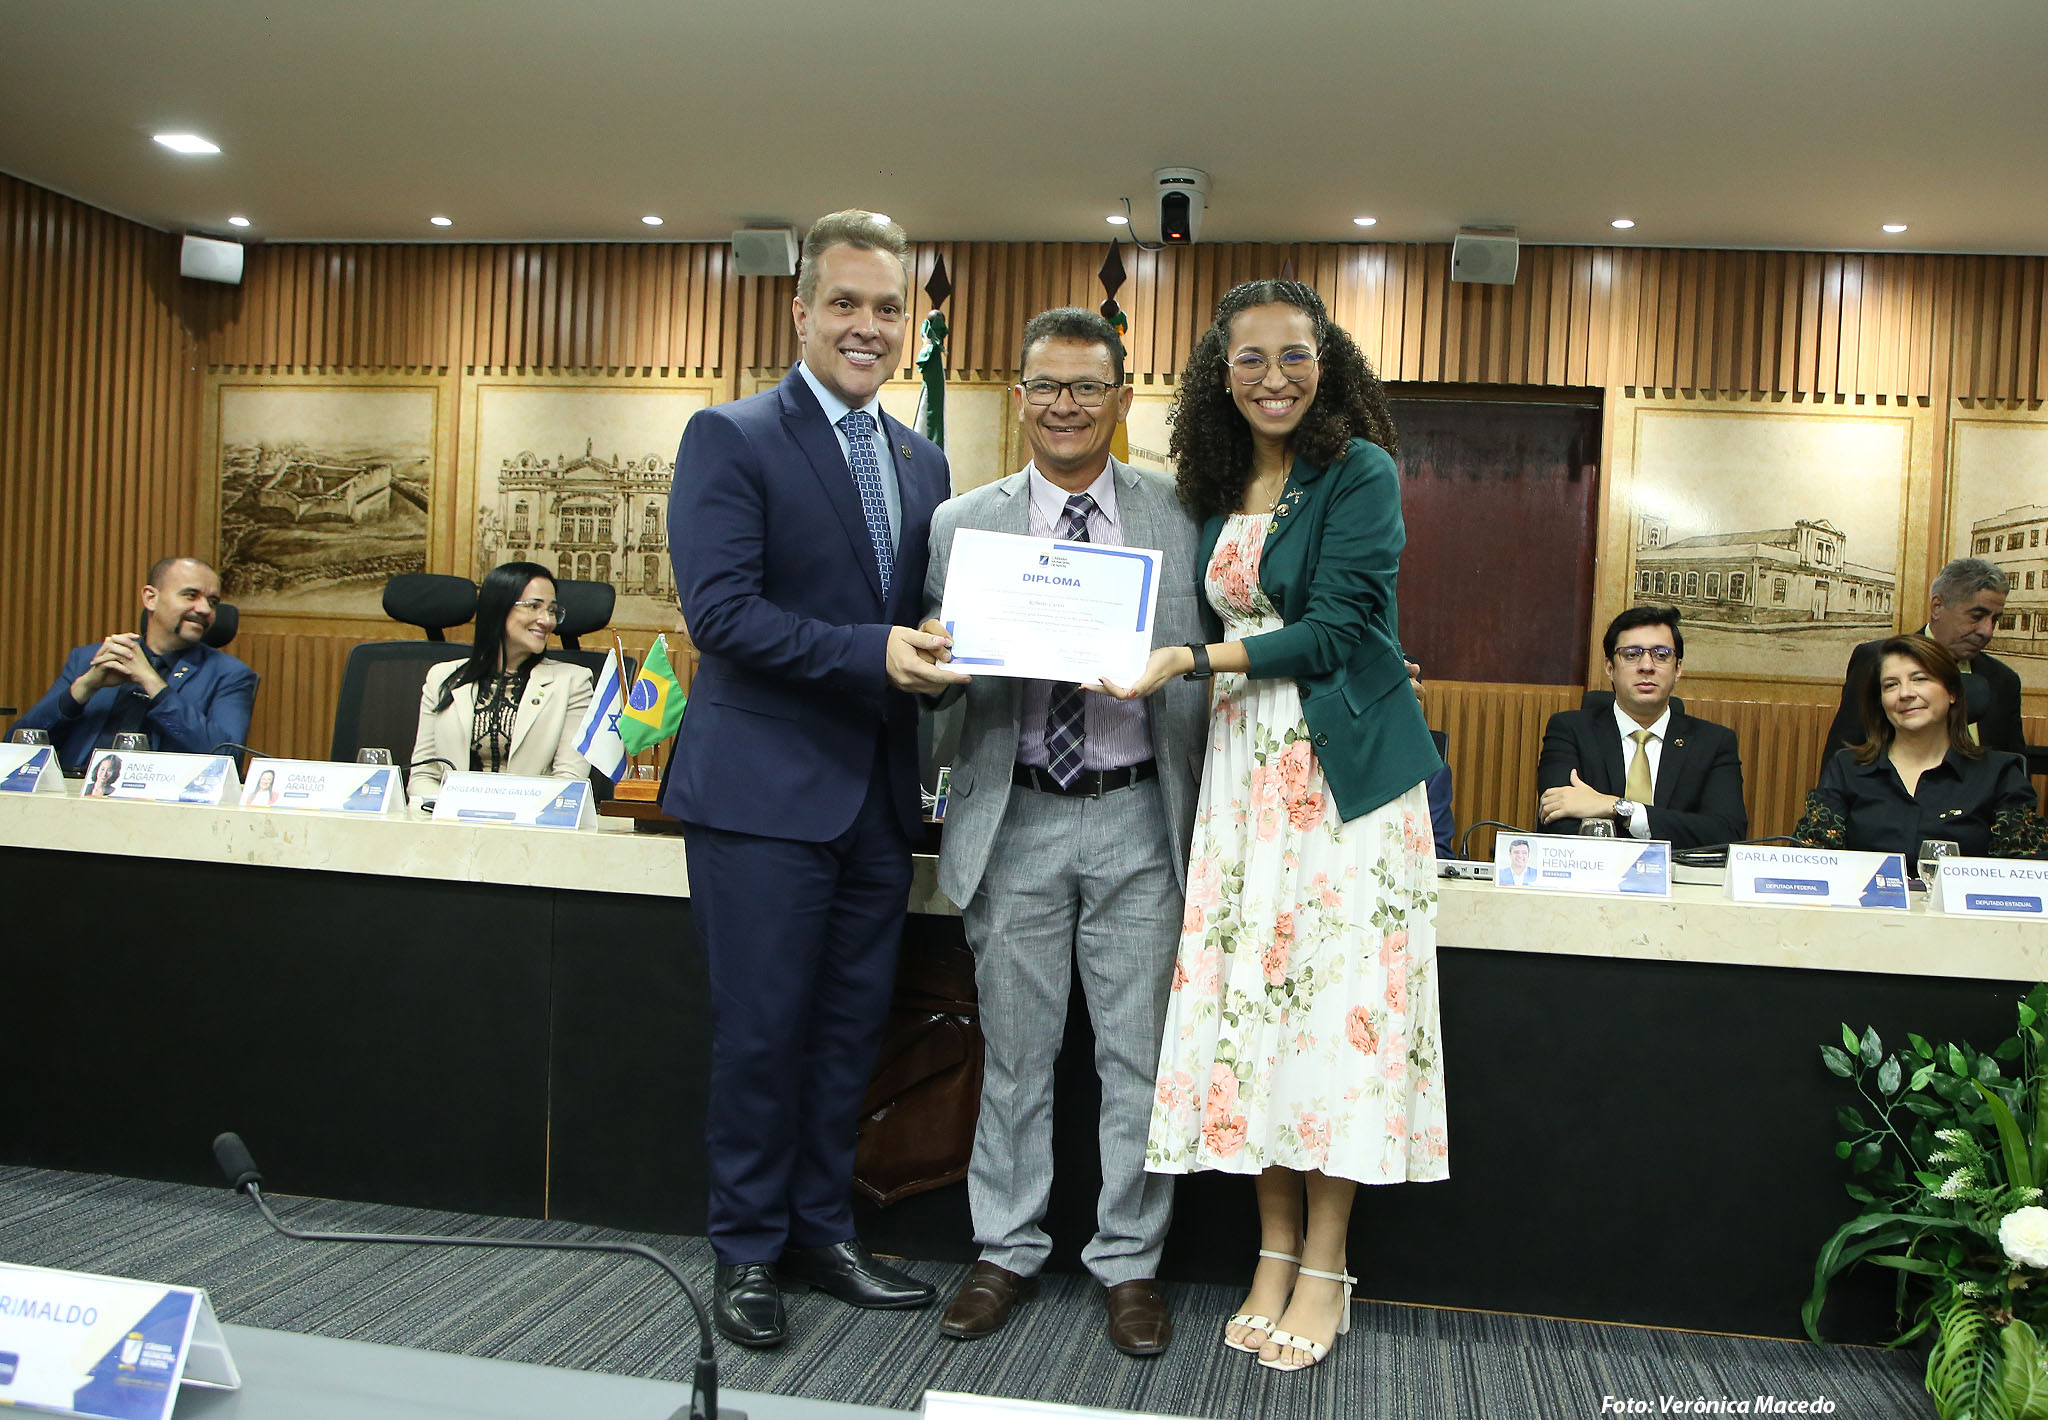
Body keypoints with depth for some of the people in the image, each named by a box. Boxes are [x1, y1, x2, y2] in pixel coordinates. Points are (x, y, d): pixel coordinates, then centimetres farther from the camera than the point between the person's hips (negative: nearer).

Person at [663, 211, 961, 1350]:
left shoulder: (924, 462, 14)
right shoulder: (731, 439, -6)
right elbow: (720, 609, -17)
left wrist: (947, 653, -5)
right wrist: (871, 650, -25)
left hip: (879, 788, 6)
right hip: (766, 787, -6)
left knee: (851, 1026, 14)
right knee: (762, 1029, 4)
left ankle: (823, 1231, 30)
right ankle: (749, 1250, 22)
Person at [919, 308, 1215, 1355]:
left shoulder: (1178, 515, 4)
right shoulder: (963, 522, 5)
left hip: (1138, 818, 0)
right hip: (1016, 819, 1)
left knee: (1138, 1059, 8)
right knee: (1014, 1054, 11)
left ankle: (1128, 1261, 24)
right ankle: (1007, 1249, 28)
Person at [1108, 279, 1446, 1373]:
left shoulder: (1359, 475, -5)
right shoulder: (1216, 492, 13)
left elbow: (1334, 630, -13)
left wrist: (1196, 661, -19)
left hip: (1344, 770, -5)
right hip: (1244, 771, 5)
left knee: (1335, 999, -2)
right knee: (1252, 998, 4)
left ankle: (1324, 1268, 11)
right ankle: (1274, 1251, 17)